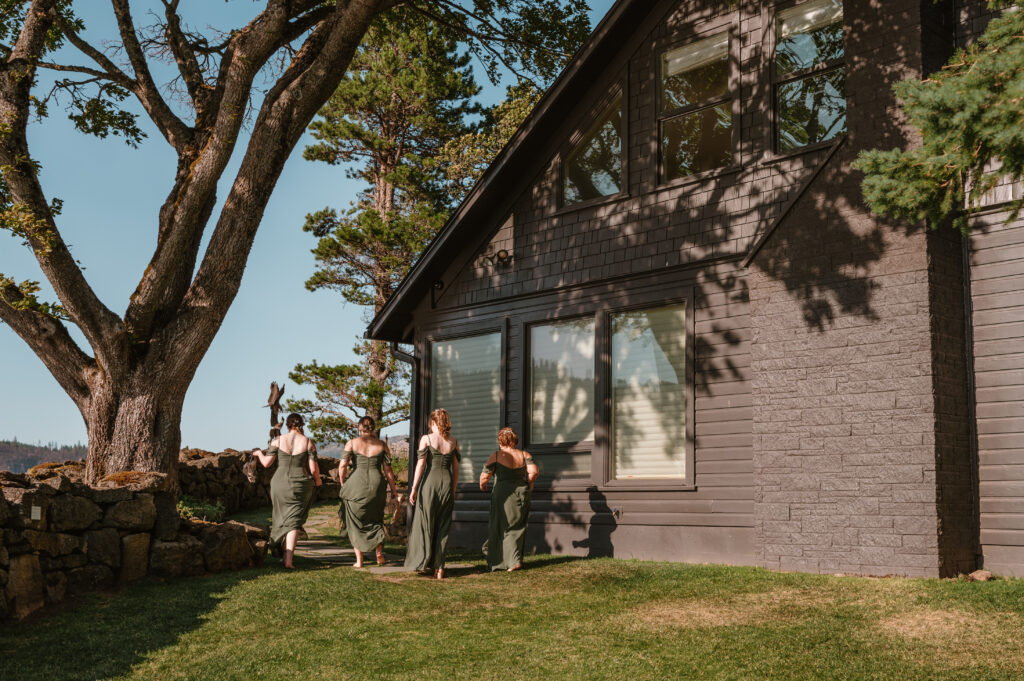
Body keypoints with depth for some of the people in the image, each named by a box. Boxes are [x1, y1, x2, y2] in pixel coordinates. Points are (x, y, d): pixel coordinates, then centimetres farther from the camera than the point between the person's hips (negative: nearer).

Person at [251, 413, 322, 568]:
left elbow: (266, 463, -1)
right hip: (301, 485, -1)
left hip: (279, 484, 1)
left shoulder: (278, 441, -2)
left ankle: (286, 552, 30)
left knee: (283, 518, 20)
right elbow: (313, 468, -6)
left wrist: (259, 453, 20)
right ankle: (288, 559, -11)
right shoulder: (309, 443, -4)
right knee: (293, 521, 2)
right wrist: (317, 480, 14)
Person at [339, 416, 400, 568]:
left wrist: (343, 483, 9)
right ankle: (379, 552, 7)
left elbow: (343, 465, -5)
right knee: (376, 521, 21)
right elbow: (388, 470, 4)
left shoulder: (352, 443, 2)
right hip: (376, 486, 1)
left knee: (356, 523, 11)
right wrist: (393, 490, 10)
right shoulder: (381, 445, 5)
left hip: (355, 486, -1)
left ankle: (359, 560, 10)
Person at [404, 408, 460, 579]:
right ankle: (439, 568, 8)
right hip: (447, 483, 3)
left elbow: (420, 464, -7)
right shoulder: (453, 442, 8)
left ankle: (425, 563, 11)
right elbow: (456, 468, 10)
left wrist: (414, 488, -4)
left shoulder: (426, 439, -3)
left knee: (425, 524, 9)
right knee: (443, 527, 8)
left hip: (430, 482, -3)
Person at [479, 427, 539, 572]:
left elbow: (485, 476, -11)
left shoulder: (496, 456, -8)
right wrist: (528, 483, 11)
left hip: (503, 494, -4)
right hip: (522, 493, 4)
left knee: (503, 528, 6)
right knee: (518, 528, 15)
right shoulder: (524, 455, 2)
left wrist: (482, 485, 9)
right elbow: (534, 472, -8)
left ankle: (513, 561, 1)